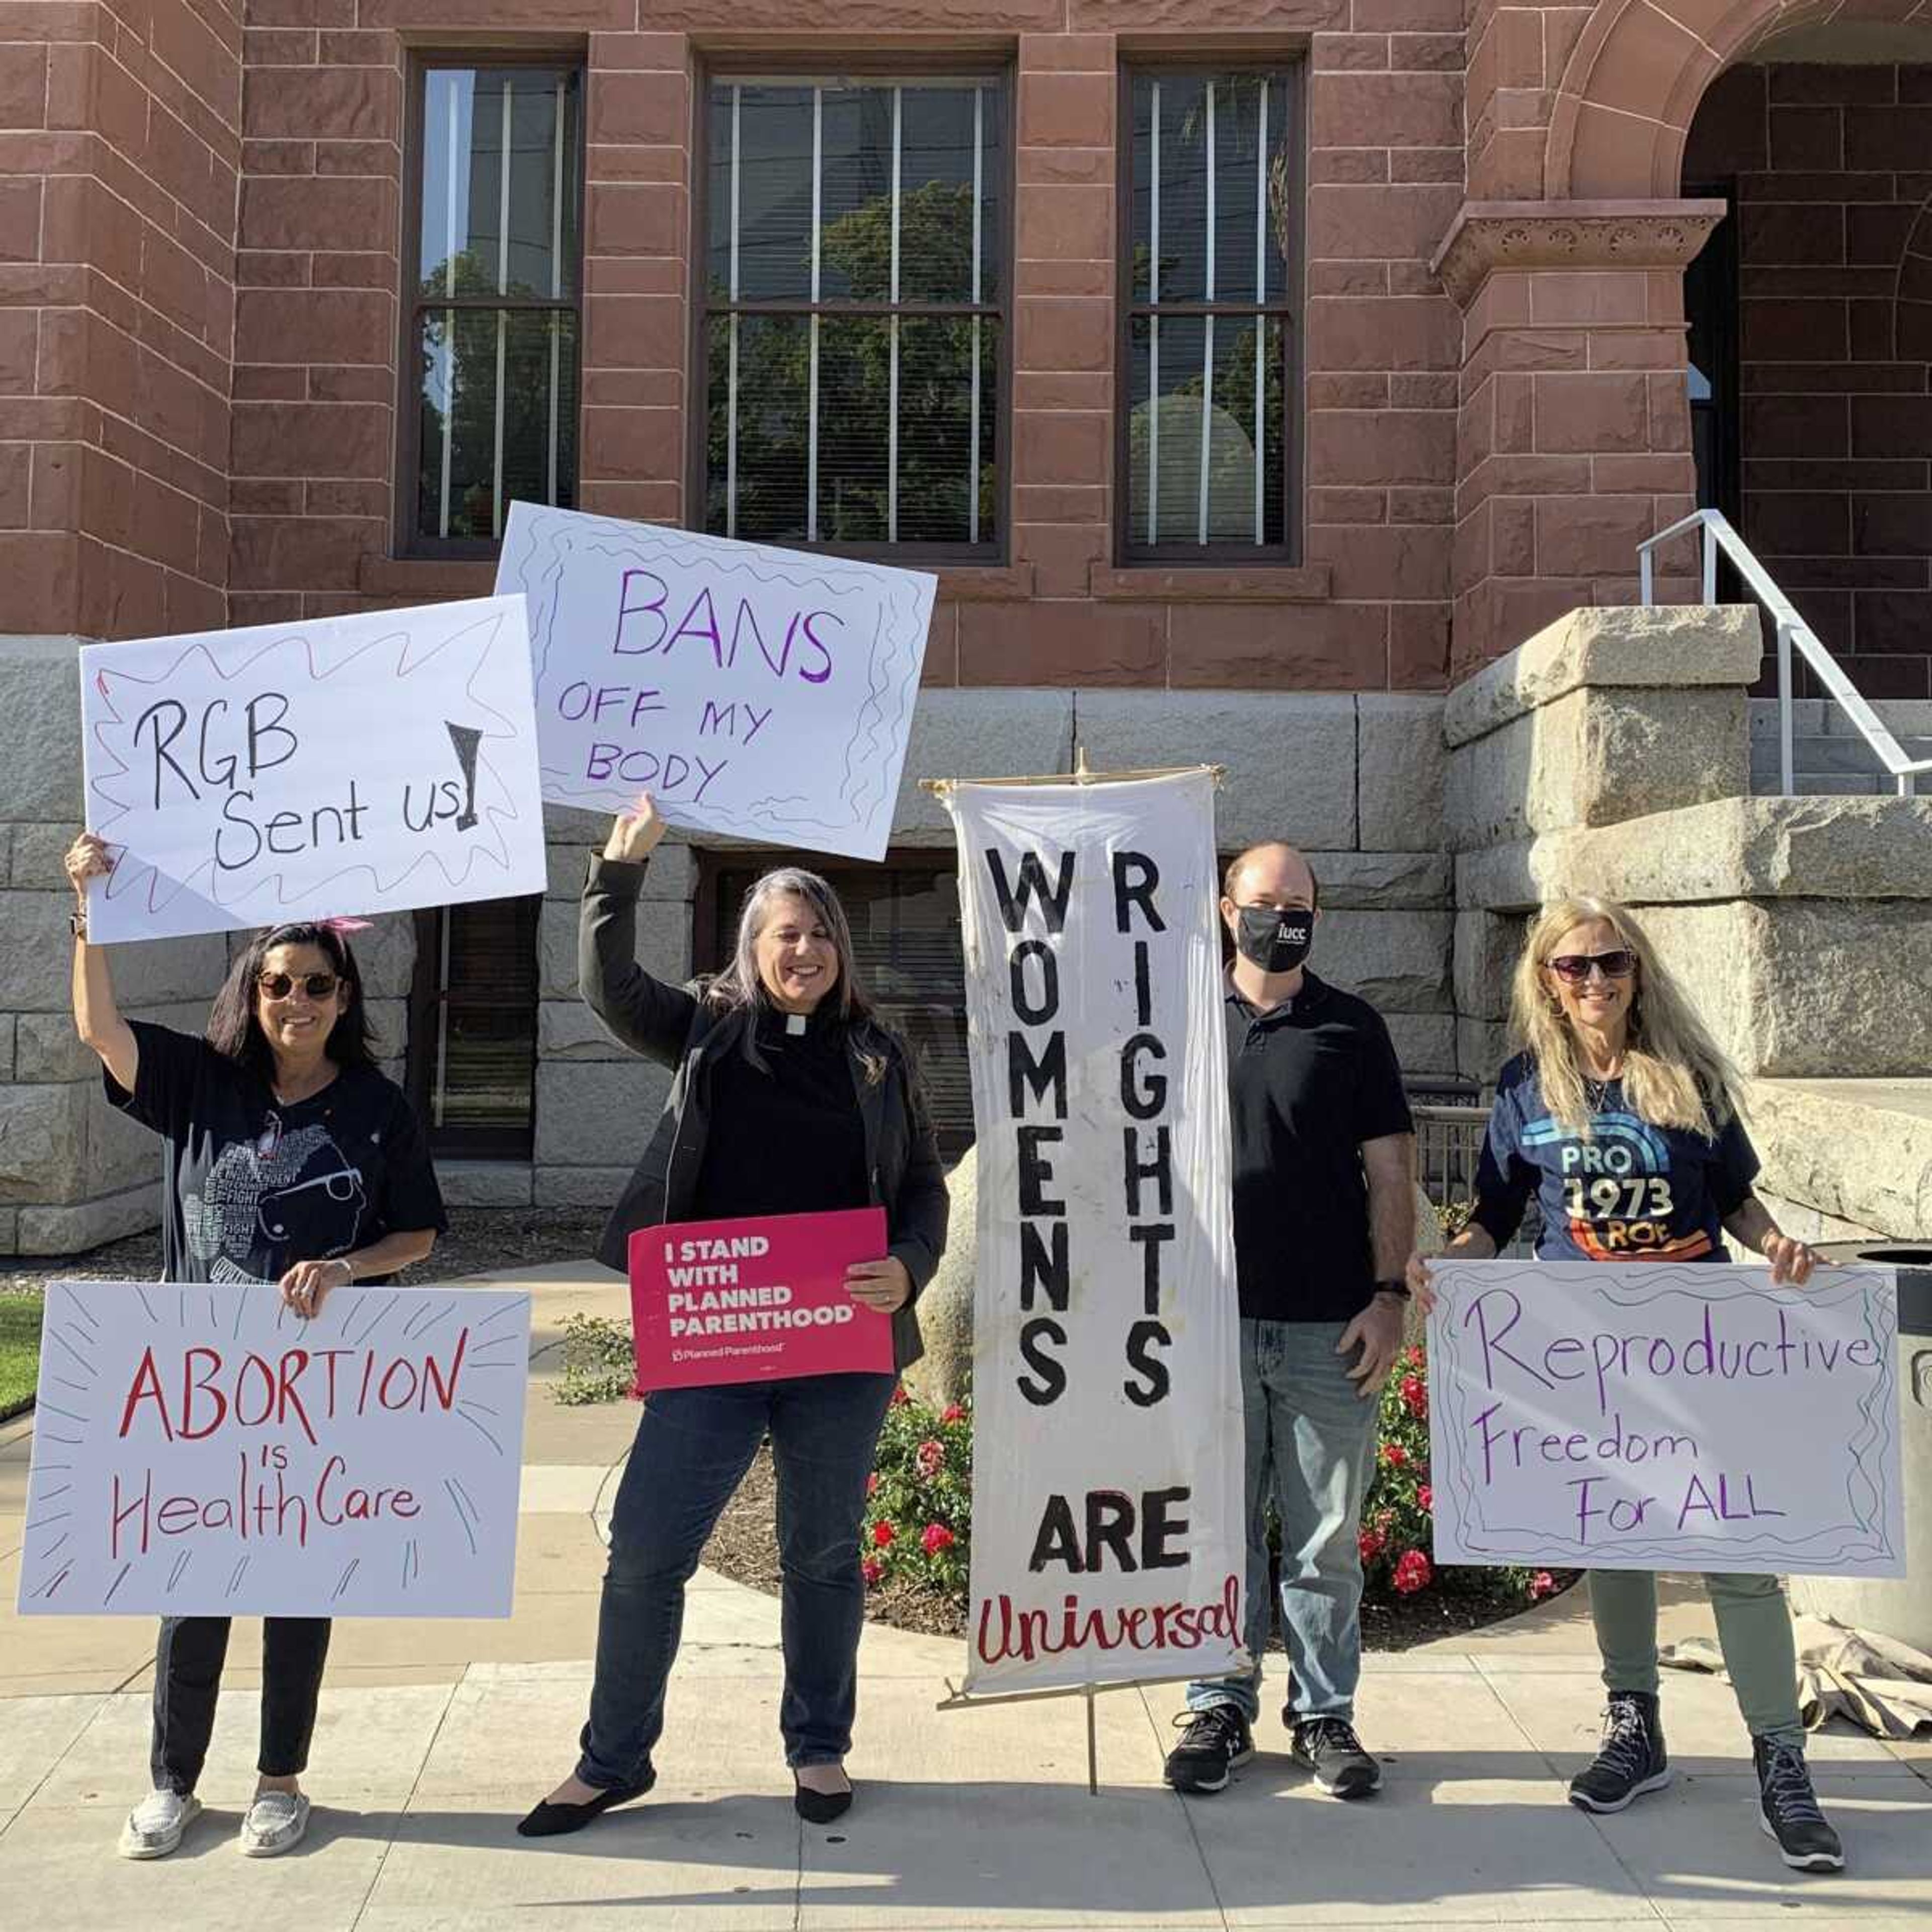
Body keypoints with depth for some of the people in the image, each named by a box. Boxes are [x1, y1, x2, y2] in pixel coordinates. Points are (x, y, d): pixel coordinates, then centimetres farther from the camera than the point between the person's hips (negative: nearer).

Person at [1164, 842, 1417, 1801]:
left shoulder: (1351, 1028, 6)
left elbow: (1391, 1171, 4)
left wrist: (1389, 1294, -5)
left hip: (1330, 1326, 0)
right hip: (1214, 1321, 1)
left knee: (1328, 1534, 7)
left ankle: (1325, 1713, 21)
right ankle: (1221, 1706, 20)